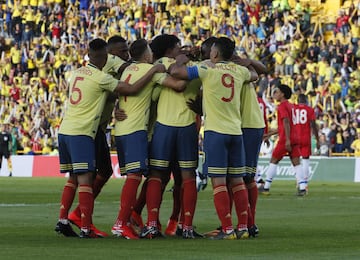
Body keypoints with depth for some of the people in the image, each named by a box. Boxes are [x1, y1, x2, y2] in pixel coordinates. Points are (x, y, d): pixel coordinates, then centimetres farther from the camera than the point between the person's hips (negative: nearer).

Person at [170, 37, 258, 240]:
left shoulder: (208, 70, -6)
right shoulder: (239, 71, 9)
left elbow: (175, 71, -12)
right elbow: (254, 76, 33)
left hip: (215, 131, -5)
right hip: (236, 131, 5)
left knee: (219, 182, -5)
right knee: (237, 181, 10)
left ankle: (227, 229, -11)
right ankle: (243, 228, 10)